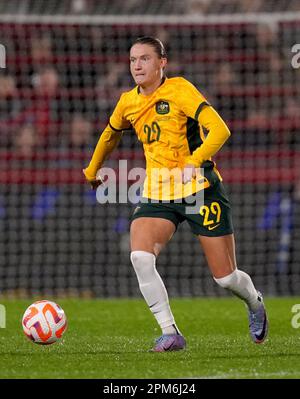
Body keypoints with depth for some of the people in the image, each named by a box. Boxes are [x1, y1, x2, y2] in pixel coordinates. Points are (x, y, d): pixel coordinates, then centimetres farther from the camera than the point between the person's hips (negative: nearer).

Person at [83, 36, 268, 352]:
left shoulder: (179, 90, -12)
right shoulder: (128, 103, 6)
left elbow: (219, 129, -22)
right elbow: (110, 135, 29)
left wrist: (194, 162, -35)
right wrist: (92, 171, 39)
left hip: (199, 188, -4)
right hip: (157, 194, 4)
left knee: (225, 277, 0)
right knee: (140, 257, -24)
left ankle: (255, 304, 36)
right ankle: (170, 334, -16)